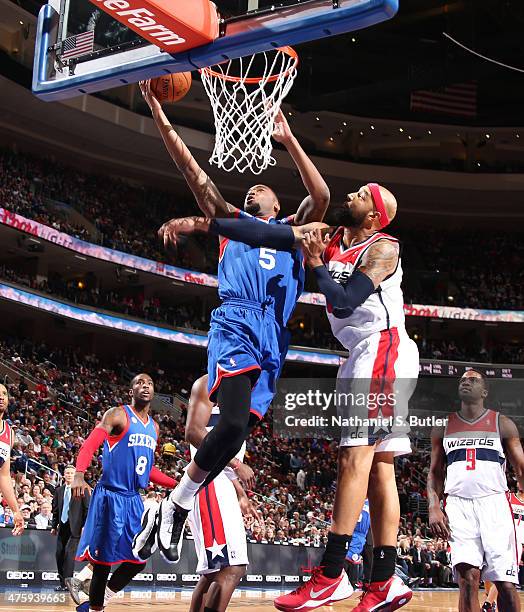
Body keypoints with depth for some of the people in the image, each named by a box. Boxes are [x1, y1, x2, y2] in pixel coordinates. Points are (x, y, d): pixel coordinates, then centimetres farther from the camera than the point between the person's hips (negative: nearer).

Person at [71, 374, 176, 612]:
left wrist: (177, 484, 15)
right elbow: (89, 445, -15)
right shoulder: (118, 415, -5)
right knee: (104, 559, -4)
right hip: (110, 496, -7)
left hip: (134, 499, 7)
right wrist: (79, 475, -32)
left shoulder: (153, 427, 17)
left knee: (138, 559, 6)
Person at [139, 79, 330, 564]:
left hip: (273, 337, 3)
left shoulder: (291, 230, 29)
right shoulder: (232, 221, 25)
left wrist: (289, 140, 3)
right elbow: (192, 170, 17)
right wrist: (157, 111, 10)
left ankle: (180, 507, 9)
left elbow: (321, 197, 9)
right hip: (236, 326, -3)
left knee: (241, 428, -5)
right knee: (234, 421, -24)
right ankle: (176, 501, -8)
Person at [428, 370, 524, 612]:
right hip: (458, 505, 1)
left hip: (494, 504, -1)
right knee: (468, 579, -14)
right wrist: (434, 507, 0)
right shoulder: (443, 428, 14)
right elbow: (435, 474, 16)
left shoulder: (502, 424, 9)